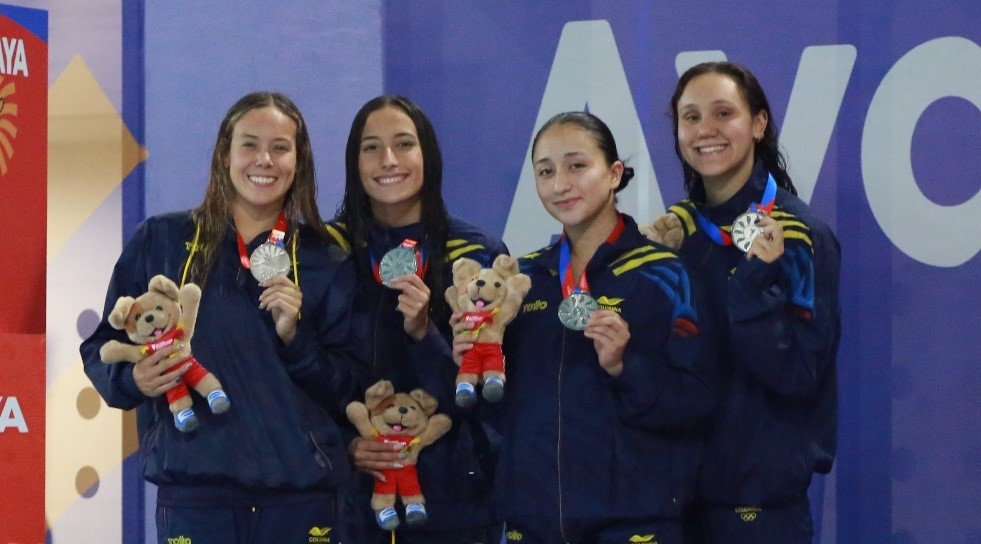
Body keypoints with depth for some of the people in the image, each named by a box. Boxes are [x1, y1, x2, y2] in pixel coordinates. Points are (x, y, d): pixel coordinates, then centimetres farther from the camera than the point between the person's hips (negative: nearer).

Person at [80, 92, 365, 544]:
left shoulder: (327, 264, 8)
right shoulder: (161, 241, 4)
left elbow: (350, 391, 6)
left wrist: (295, 337, -10)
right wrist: (132, 380, -13)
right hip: (192, 492, -1)